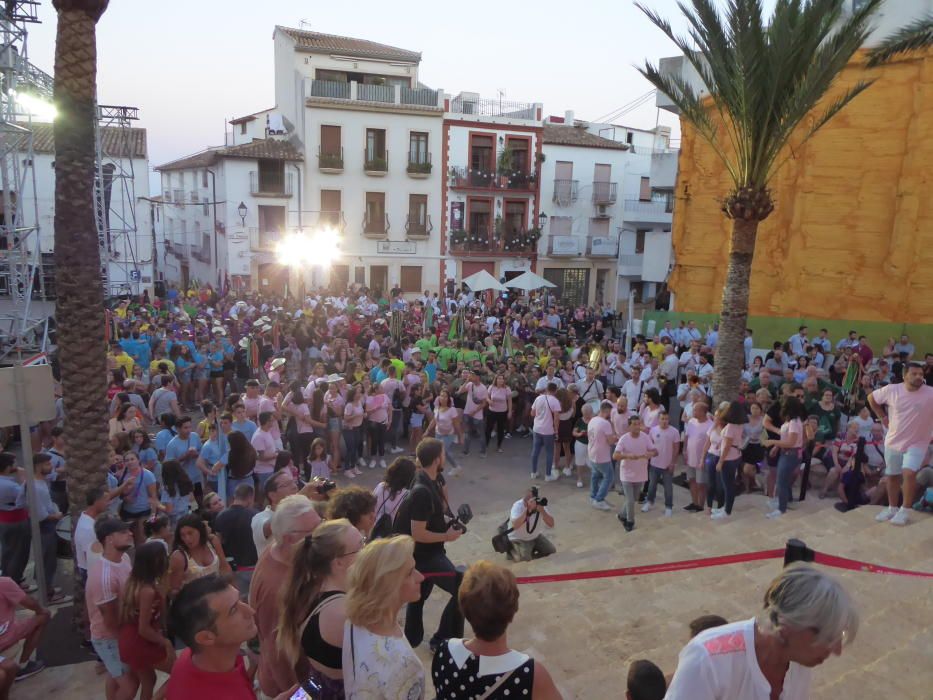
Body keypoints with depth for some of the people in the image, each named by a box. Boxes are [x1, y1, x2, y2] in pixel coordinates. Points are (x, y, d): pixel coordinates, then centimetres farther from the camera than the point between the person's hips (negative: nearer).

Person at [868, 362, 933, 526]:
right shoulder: (891, 390, -10)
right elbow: (871, 398, 8)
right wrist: (884, 417, 4)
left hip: (917, 443, -3)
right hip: (893, 441, 3)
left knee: (909, 473, -20)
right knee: (892, 476, 15)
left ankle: (904, 510, -2)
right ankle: (892, 508, 33)